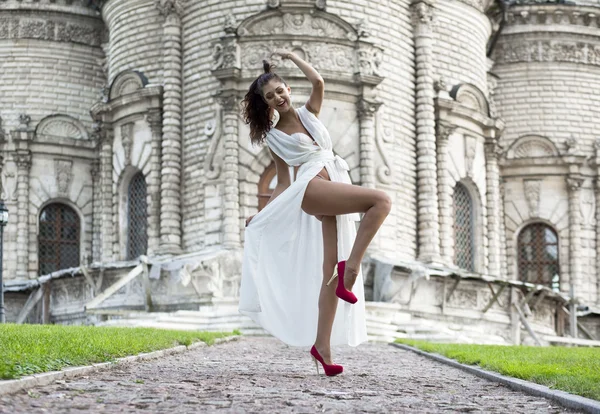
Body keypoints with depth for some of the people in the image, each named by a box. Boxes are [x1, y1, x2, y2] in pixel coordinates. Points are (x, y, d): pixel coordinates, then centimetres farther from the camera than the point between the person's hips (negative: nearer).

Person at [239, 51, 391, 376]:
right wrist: (260, 215, 9)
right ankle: (351, 266, -27)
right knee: (381, 200, -27)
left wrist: (292, 57, 17)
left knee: (331, 270, -4)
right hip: (311, 188, -5)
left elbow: (318, 83, 4)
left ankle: (322, 344, -4)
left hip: (334, 196, 5)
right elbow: (284, 182, 16)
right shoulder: (273, 137, 12)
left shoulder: (309, 114, 22)